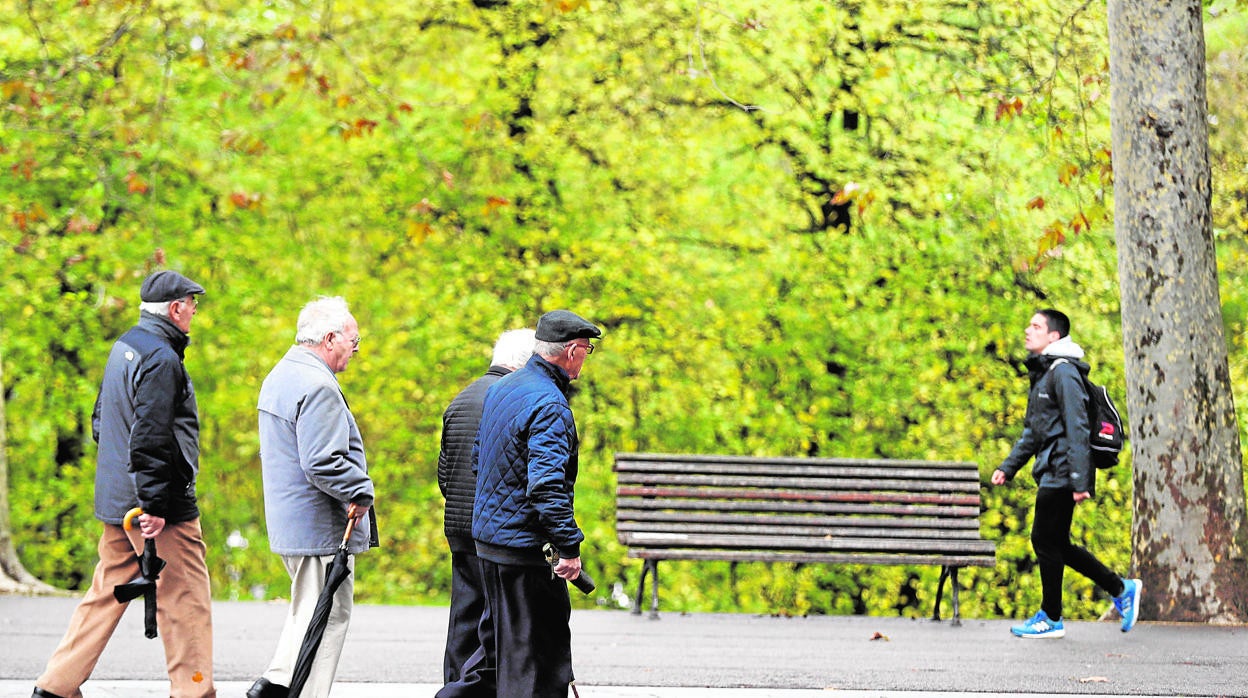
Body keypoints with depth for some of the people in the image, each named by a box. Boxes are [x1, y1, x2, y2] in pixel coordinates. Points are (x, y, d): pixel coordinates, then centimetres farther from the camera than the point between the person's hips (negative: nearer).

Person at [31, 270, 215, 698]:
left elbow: (101, 421, 23)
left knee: (106, 593, 13)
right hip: (163, 507, -10)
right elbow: (149, 438, -23)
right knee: (185, 601, -2)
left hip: (115, 500, 10)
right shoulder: (161, 359, -16)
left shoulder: (124, 347, 14)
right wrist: (154, 505, -23)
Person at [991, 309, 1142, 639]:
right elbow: (1032, 431, 25)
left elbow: (1077, 428, -19)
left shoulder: (1063, 372, -12)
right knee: (1057, 545, 11)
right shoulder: (1041, 374, 19)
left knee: (1045, 540, -5)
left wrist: (1080, 481, -24)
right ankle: (1121, 589, 18)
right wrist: (1007, 467, 18)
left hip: (1061, 474, -10)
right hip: (1050, 474, 10)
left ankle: (1051, 618, 5)